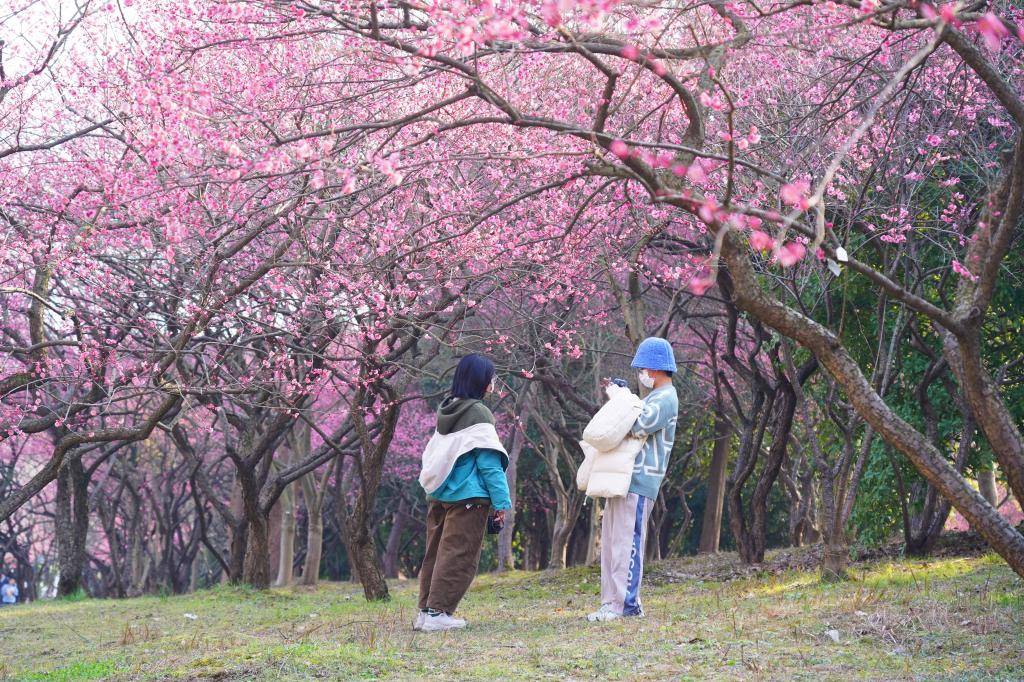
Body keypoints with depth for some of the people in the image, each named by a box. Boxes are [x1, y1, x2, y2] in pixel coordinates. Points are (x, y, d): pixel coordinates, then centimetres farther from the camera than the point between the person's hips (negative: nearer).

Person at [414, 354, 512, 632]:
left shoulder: (446, 411, 12)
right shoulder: (478, 413, -11)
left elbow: (432, 457, 14)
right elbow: (489, 463, -13)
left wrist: (433, 485, 15)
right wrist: (501, 502, -11)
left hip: (439, 494, 8)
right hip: (468, 496, -8)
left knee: (436, 553, 13)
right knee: (458, 557, -3)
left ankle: (426, 610, 15)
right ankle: (438, 613, -5)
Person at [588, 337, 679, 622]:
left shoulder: (665, 399, -10)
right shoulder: (654, 397, 23)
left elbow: (638, 427, -22)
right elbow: (633, 426, 23)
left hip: (639, 483, -10)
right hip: (624, 478, 10)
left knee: (626, 542, -11)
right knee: (611, 541, 10)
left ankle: (625, 604, -11)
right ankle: (612, 601, 14)